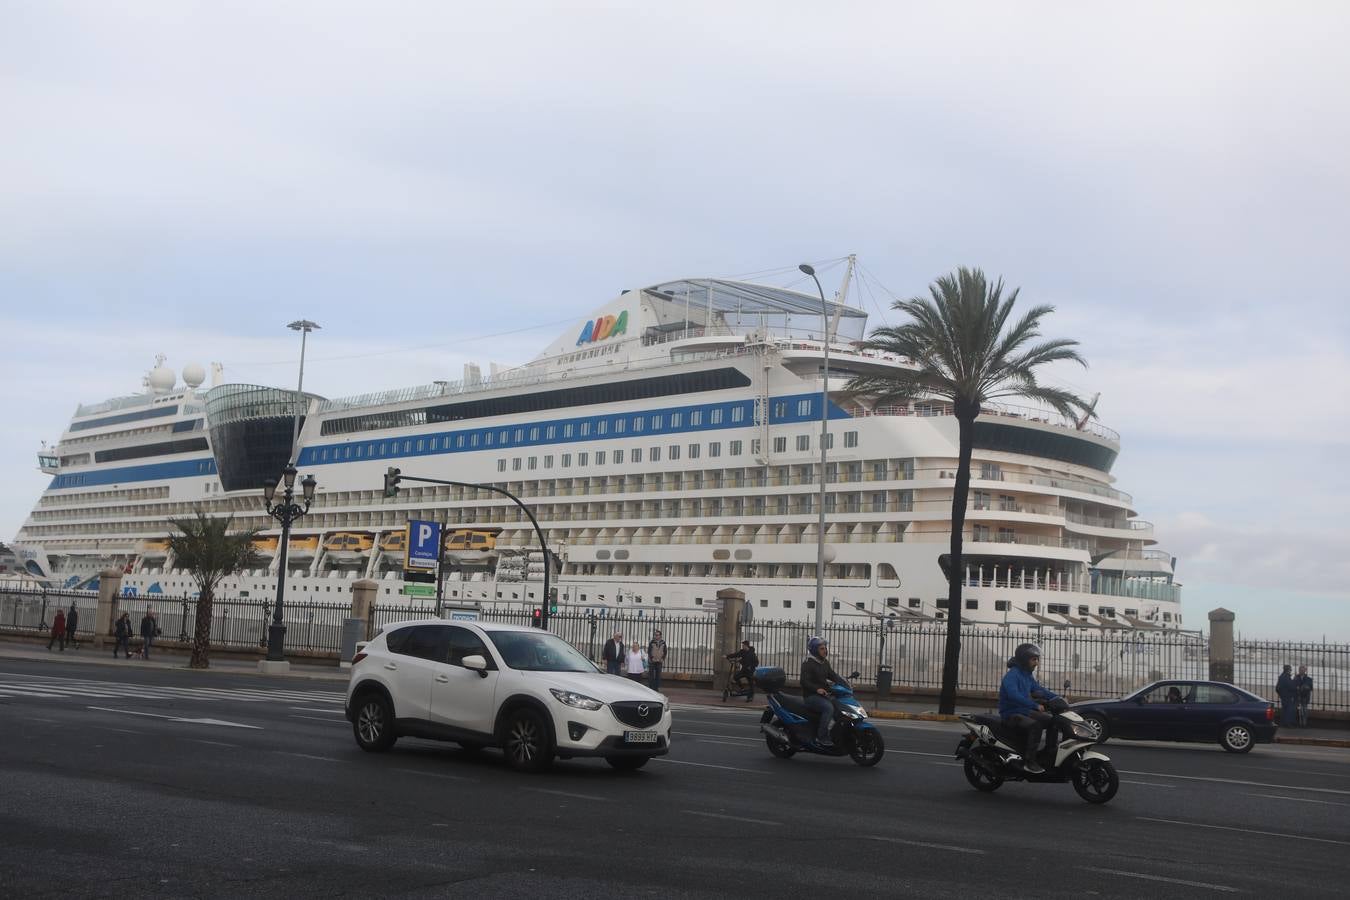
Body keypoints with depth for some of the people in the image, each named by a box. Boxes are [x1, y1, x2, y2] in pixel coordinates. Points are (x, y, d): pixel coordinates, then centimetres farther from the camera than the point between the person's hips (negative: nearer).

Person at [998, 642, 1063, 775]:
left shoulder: (1028, 675, 12)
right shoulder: (1012, 675, -19)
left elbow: (1038, 688, 21)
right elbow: (1014, 695, -34)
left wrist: (1057, 697, 6)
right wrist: (1035, 705, -37)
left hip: (1024, 710, 10)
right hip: (1011, 713, -10)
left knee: (1052, 720, 6)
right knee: (1035, 725, -33)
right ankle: (1028, 762, -29)